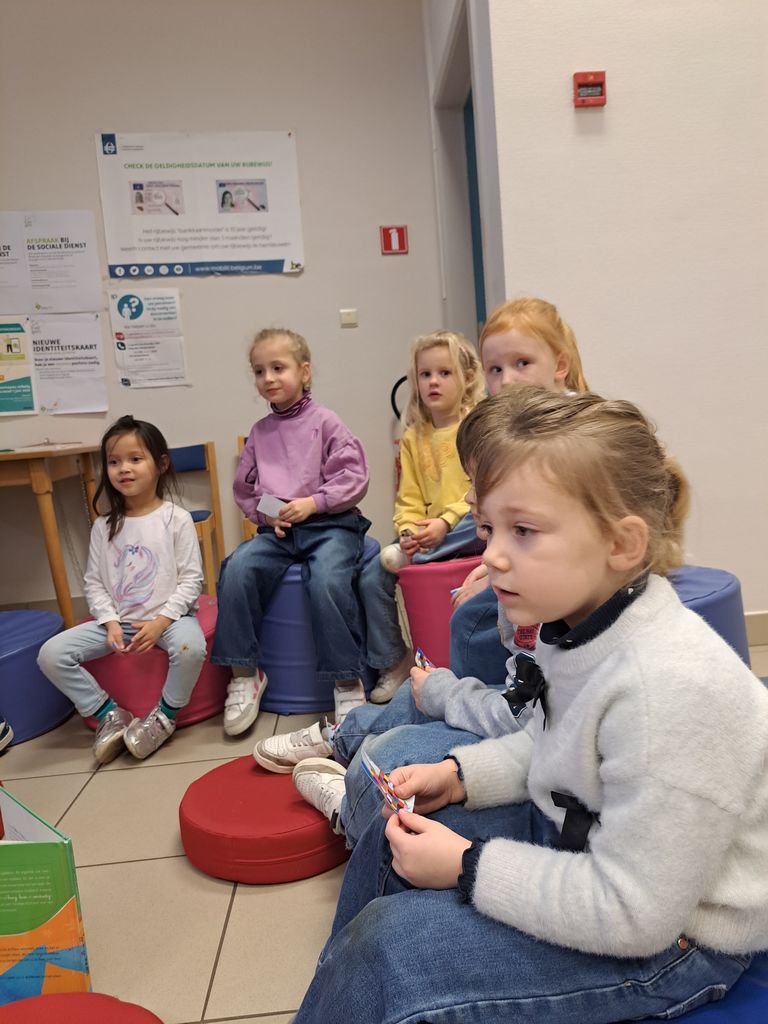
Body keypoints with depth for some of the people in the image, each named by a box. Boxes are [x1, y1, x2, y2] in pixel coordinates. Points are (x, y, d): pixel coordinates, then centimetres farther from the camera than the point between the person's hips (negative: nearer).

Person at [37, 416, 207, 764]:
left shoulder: (176, 519, -6)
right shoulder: (104, 526, 4)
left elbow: (191, 579, -8)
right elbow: (94, 582, 5)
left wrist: (161, 622, -17)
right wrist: (110, 622, -11)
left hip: (169, 615, -4)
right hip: (118, 619, 4)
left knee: (190, 647, -37)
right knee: (51, 654, -13)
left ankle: (164, 715, -8)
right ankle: (109, 714, 2)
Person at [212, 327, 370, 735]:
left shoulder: (324, 422, 1)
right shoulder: (259, 433, 14)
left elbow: (354, 477, -4)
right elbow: (244, 489, 18)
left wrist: (312, 503, -14)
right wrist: (266, 514, -2)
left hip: (330, 523, -4)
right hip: (277, 529, 4)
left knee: (327, 580, -33)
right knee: (237, 568, -23)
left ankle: (347, 683, -16)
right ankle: (244, 674, -10)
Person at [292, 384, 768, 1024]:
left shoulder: (671, 687, -35)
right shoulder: (576, 624, -8)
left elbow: (634, 913, -28)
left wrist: (469, 868, -21)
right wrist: (462, 774, -4)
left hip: (671, 932, -8)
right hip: (580, 834, 8)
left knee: (384, 943, -14)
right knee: (390, 844, 13)